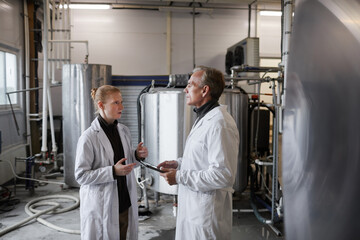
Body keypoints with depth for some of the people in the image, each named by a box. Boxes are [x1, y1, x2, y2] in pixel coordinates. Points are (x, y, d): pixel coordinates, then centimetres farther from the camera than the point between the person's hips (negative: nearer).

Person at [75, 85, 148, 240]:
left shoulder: (124, 131, 4)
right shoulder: (89, 138, -16)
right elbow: (81, 176, -15)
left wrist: (138, 155, -3)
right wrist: (113, 172, -24)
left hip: (125, 202, 6)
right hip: (101, 206, -6)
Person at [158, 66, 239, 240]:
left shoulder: (219, 124, -22)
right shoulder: (204, 119, 13)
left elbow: (223, 175, -27)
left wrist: (180, 177, -21)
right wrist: (179, 163, 8)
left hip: (207, 211, -10)